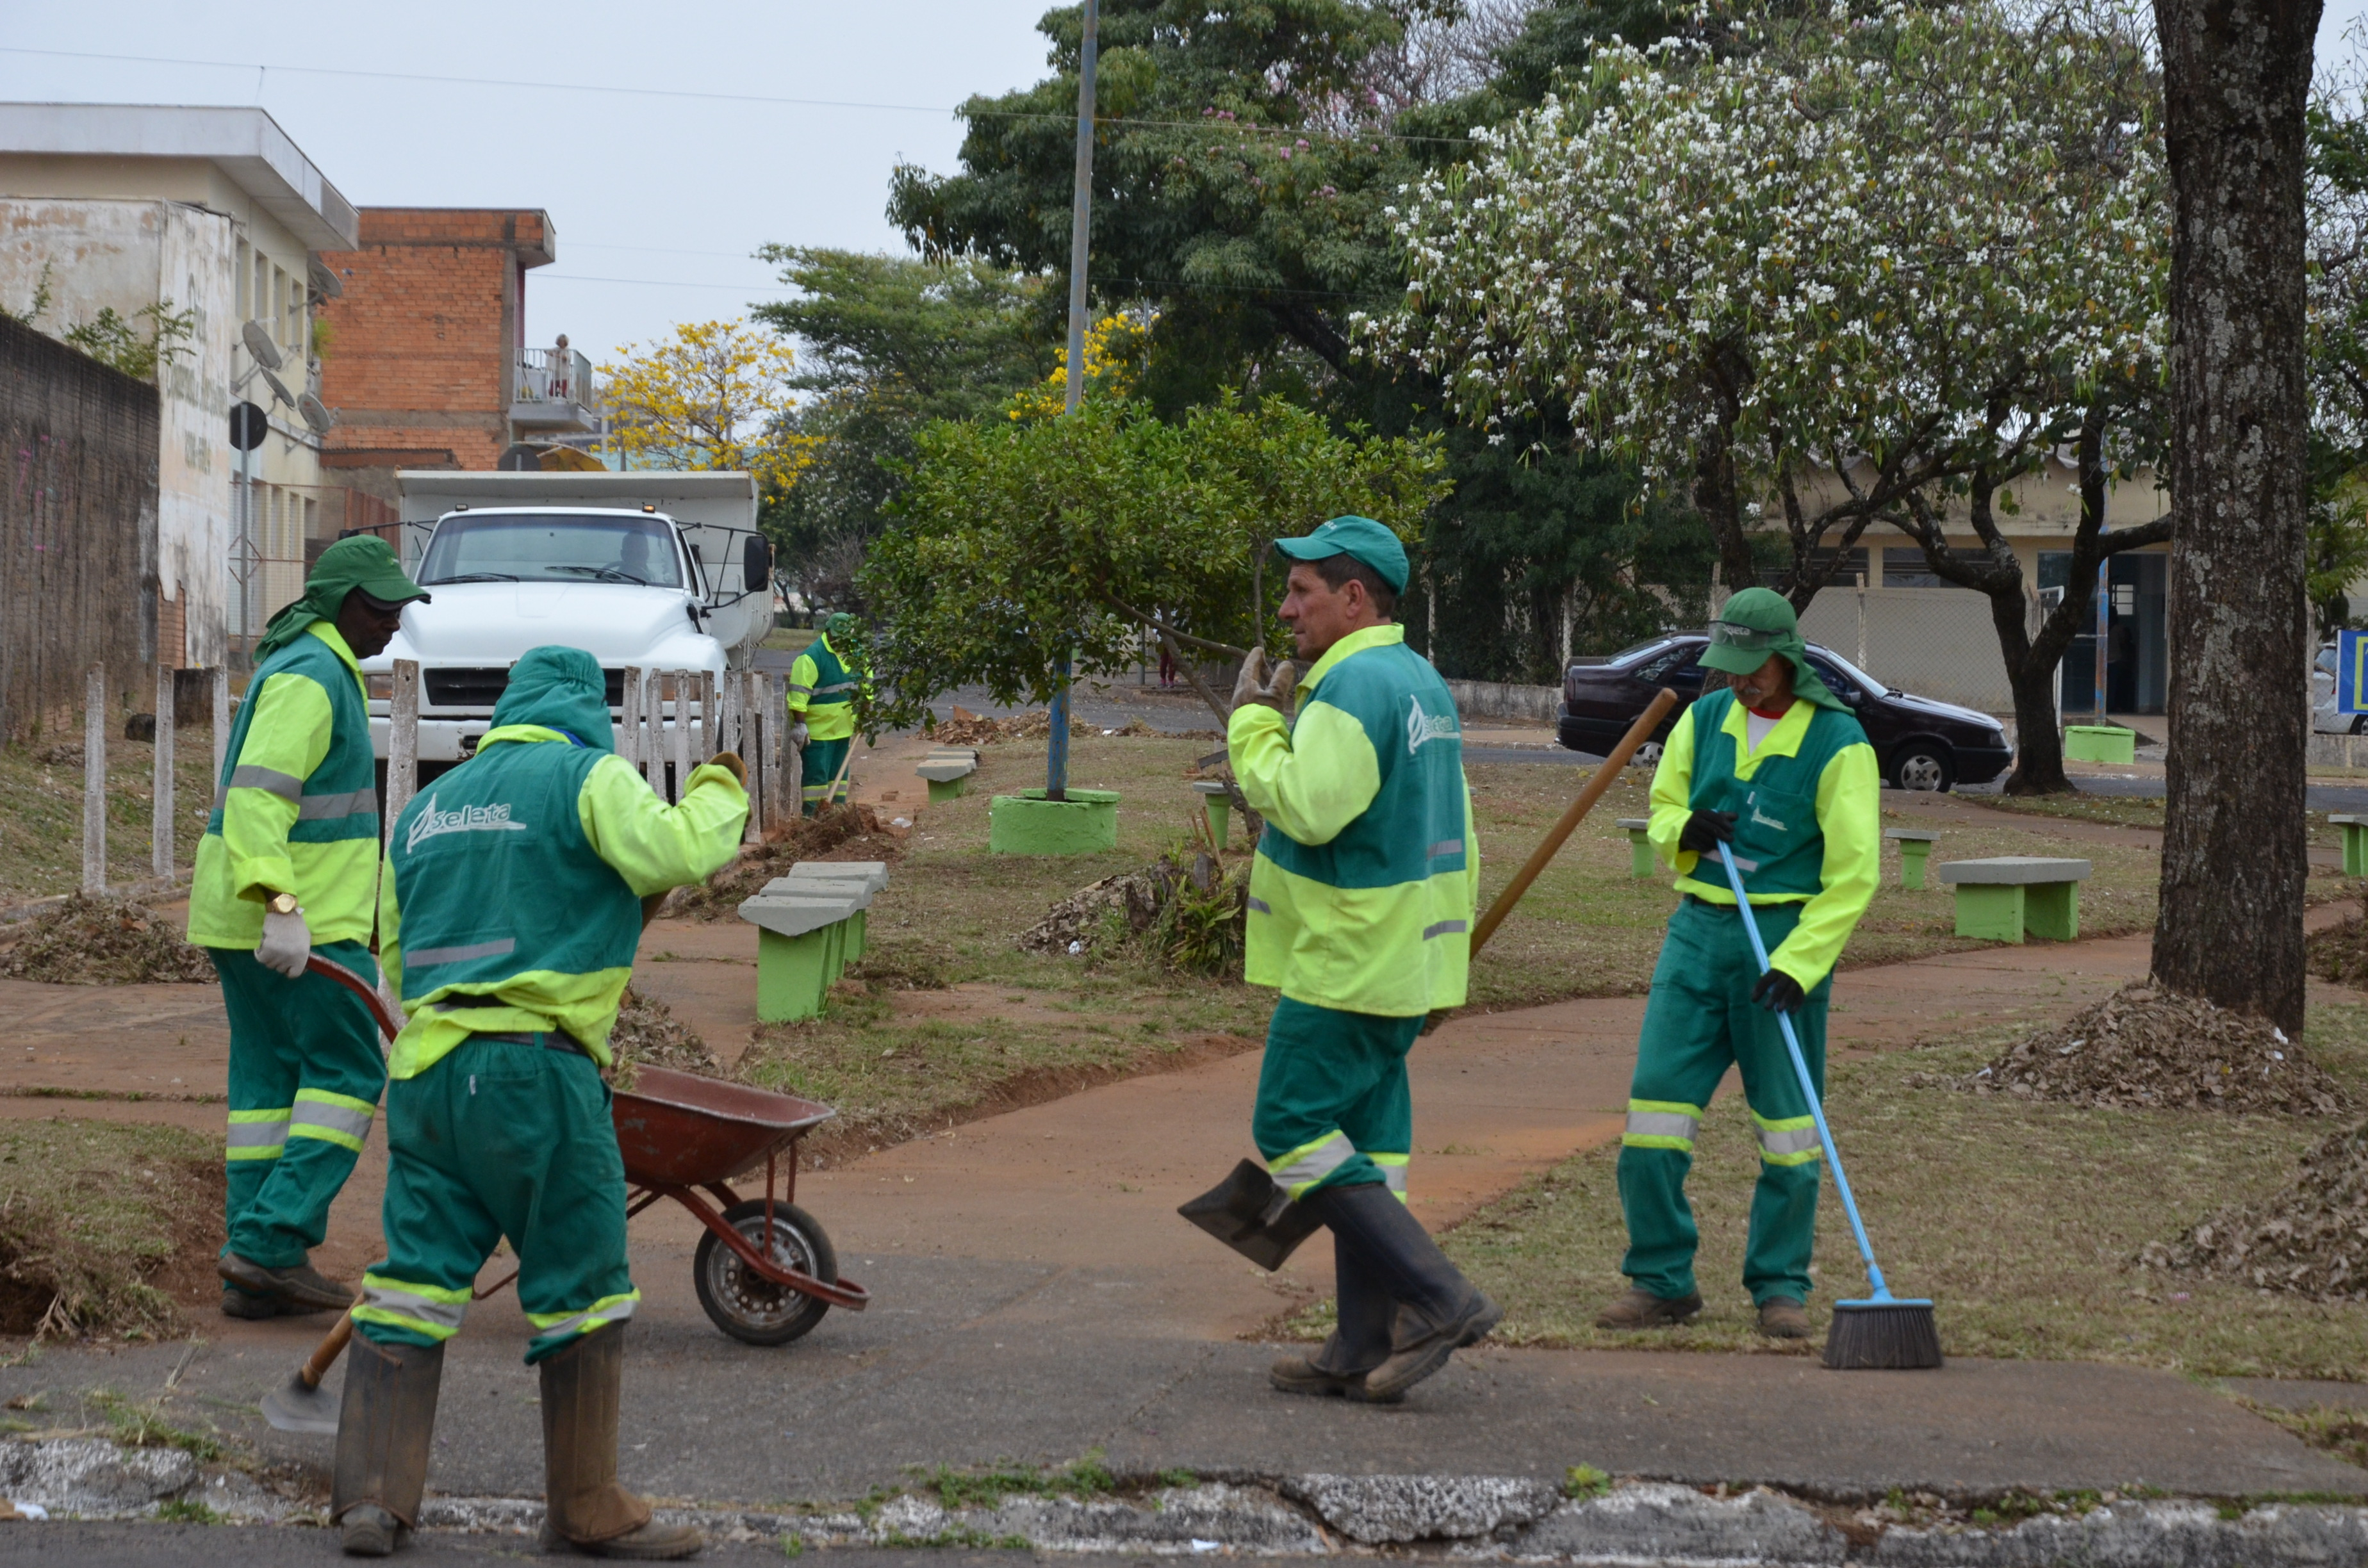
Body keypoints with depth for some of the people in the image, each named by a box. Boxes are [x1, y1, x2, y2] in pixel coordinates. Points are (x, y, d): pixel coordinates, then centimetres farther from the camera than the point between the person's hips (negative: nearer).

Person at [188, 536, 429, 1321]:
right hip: (301, 922, -10)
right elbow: (258, 793, -25)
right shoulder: (311, 676, -14)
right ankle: (274, 1242, -12)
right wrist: (281, 905, -34)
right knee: (346, 1071, -6)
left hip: (244, 919, 10)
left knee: (268, 1077, 8)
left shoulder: (303, 664, 21)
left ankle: (254, 1270, 8)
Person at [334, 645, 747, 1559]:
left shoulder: (428, 807, 21)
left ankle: (372, 1492, 3)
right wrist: (719, 794, 3)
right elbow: (671, 855, -15)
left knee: (415, 1278, 8)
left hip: (424, 1064, 6)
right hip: (536, 1066, -6)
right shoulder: (588, 777, 1)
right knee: (581, 1286, 4)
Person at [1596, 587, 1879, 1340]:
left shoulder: (1838, 743, -9)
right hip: (1699, 930, 4)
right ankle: (1662, 1280, 7)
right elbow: (1662, 808, 19)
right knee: (1656, 1103, -2)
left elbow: (1854, 873, -13)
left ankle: (1780, 1286, 12)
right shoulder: (1703, 720, 7)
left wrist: (1797, 964, -21)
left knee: (1788, 1122, 2)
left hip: (1788, 937, -4)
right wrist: (1683, 831, -6)